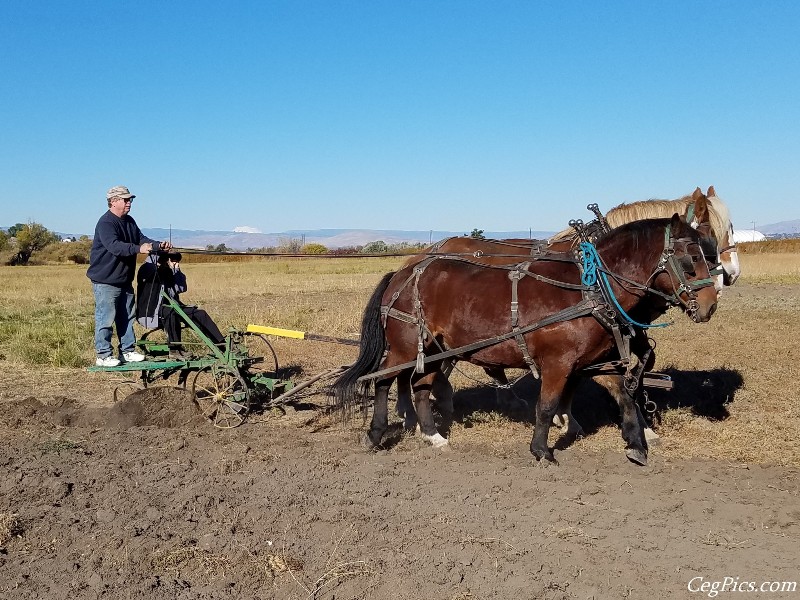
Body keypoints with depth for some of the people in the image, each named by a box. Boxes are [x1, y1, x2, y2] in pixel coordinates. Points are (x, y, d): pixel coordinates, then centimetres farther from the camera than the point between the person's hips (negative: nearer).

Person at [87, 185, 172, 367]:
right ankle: (103, 355, 3)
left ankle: (127, 350, 24)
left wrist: (159, 245, -6)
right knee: (105, 319, -4)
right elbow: (114, 246, -33)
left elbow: (142, 239, 13)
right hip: (105, 281, -9)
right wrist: (138, 249, -45)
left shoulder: (129, 221, 12)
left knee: (127, 317, 15)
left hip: (124, 280, 9)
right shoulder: (105, 223, -18)